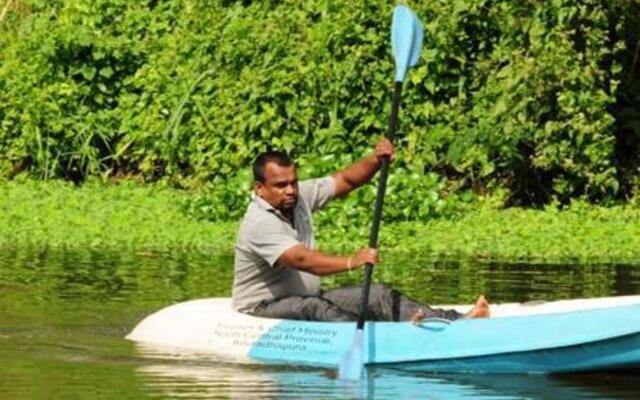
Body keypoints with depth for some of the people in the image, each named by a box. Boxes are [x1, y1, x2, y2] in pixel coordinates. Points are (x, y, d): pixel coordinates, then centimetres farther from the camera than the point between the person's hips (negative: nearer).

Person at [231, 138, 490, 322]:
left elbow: (345, 181, 7)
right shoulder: (258, 223, -23)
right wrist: (351, 262, -48)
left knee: (376, 295, -9)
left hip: (307, 297, 9)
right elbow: (301, 260, -36)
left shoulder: (300, 195, 3)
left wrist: (375, 161, -14)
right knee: (311, 307, -39)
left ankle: (455, 321, -23)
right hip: (261, 309, -9)